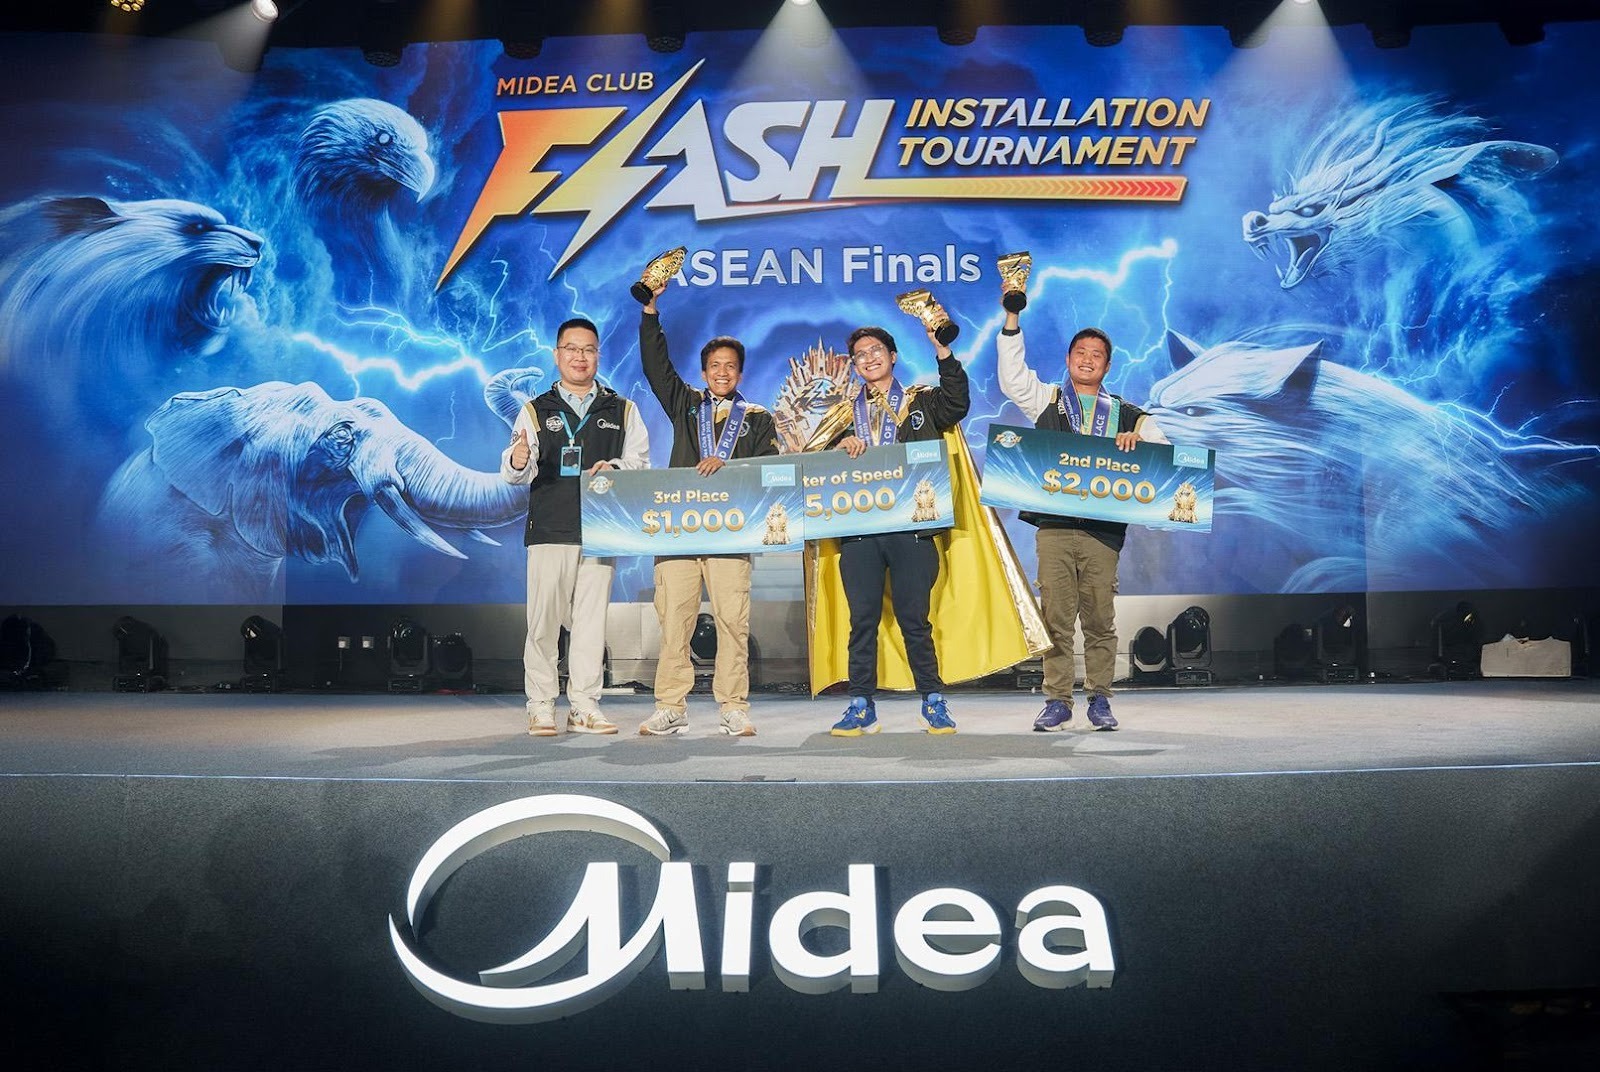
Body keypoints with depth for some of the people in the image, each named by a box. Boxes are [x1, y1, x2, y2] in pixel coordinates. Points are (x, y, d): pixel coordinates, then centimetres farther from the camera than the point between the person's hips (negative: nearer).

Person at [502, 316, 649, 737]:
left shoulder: (622, 411, 15)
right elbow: (516, 474, 1)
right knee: (543, 621, -2)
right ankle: (541, 708, 7)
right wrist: (517, 461, -23)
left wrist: (614, 467, -12)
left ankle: (584, 707, 8)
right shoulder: (536, 411, 11)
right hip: (549, 531, -1)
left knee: (591, 620, 1)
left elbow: (640, 461, 9)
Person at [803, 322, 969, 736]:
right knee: (862, 619, 3)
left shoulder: (920, 402, 12)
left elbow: (957, 403, -8)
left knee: (914, 617, 1)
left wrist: (942, 349, -16)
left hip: (911, 525, -2)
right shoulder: (846, 411, 17)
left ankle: (934, 702, 13)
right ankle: (861, 707, 10)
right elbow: (811, 456, 9)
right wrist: (841, 445, -10)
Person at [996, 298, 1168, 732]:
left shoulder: (1126, 415, 17)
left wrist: (1136, 440, -8)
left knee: (1100, 619, 1)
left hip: (1103, 529, 0)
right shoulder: (1047, 401, 17)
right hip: (1053, 526, 0)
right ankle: (1057, 701, 5)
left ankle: (1100, 699, 10)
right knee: (1055, 618, -1)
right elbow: (1013, 377, 5)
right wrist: (1012, 320, -1)